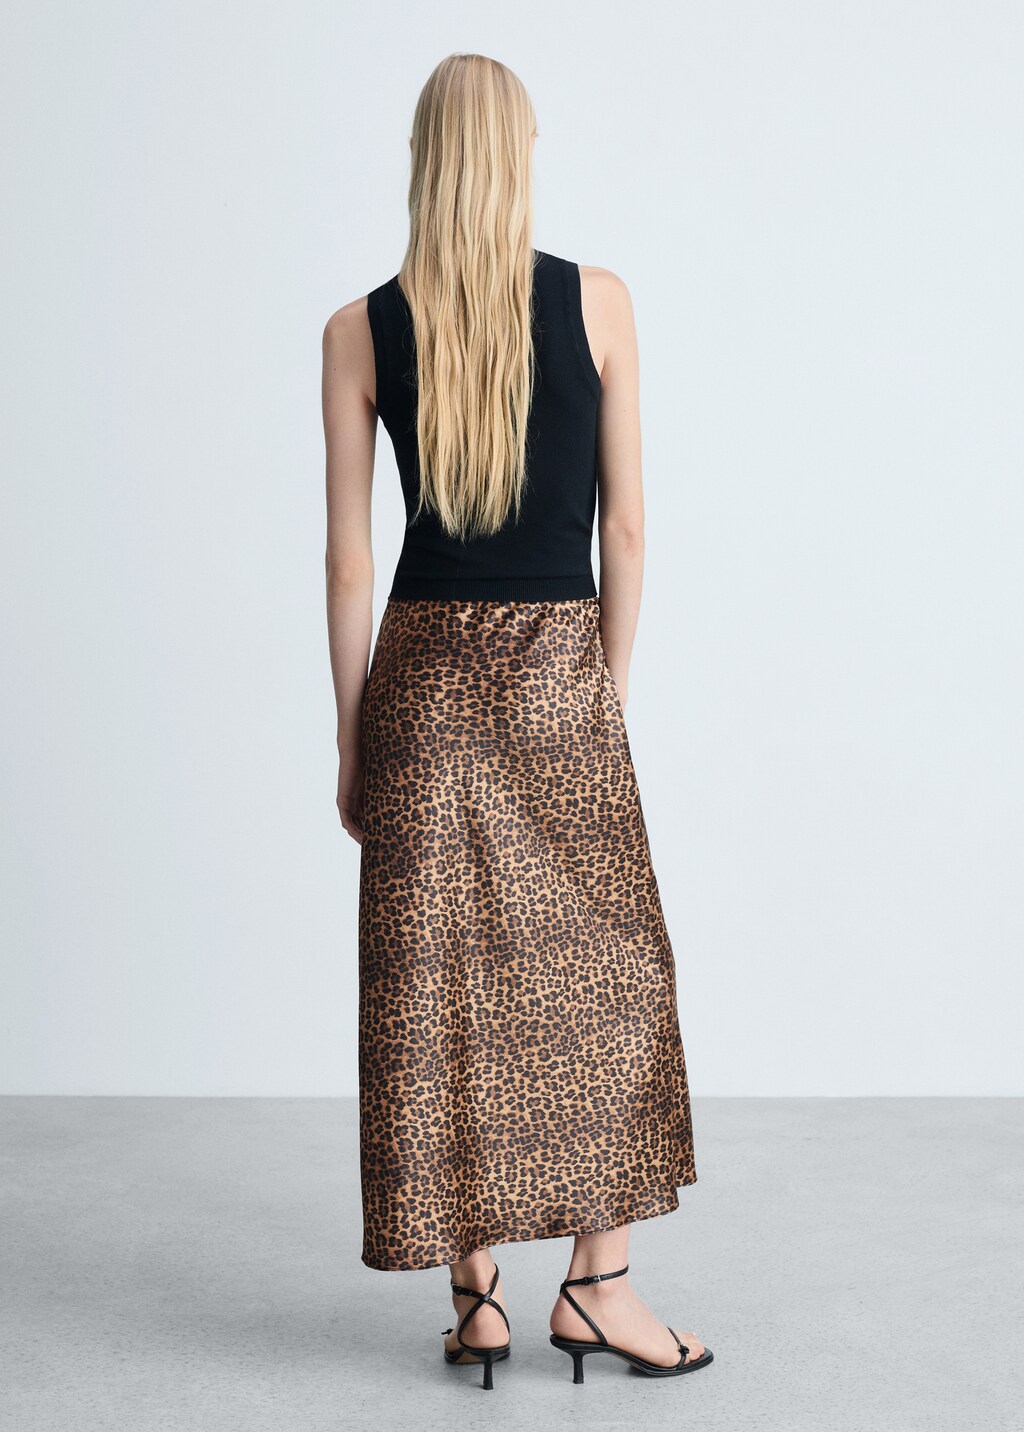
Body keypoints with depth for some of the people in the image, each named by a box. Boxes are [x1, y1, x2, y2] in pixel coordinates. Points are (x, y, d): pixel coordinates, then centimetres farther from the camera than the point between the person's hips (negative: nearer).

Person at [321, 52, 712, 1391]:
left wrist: (351, 739, 7)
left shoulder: (360, 330, -1)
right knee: (598, 971, 10)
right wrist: (611, 686, 10)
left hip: (423, 678, 1)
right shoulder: (598, 301, -4)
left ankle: (477, 1291, 15)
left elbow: (349, 559, -1)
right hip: (560, 677, -1)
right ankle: (600, 1280, 15)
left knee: (441, 983, 8)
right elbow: (627, 527, -2)